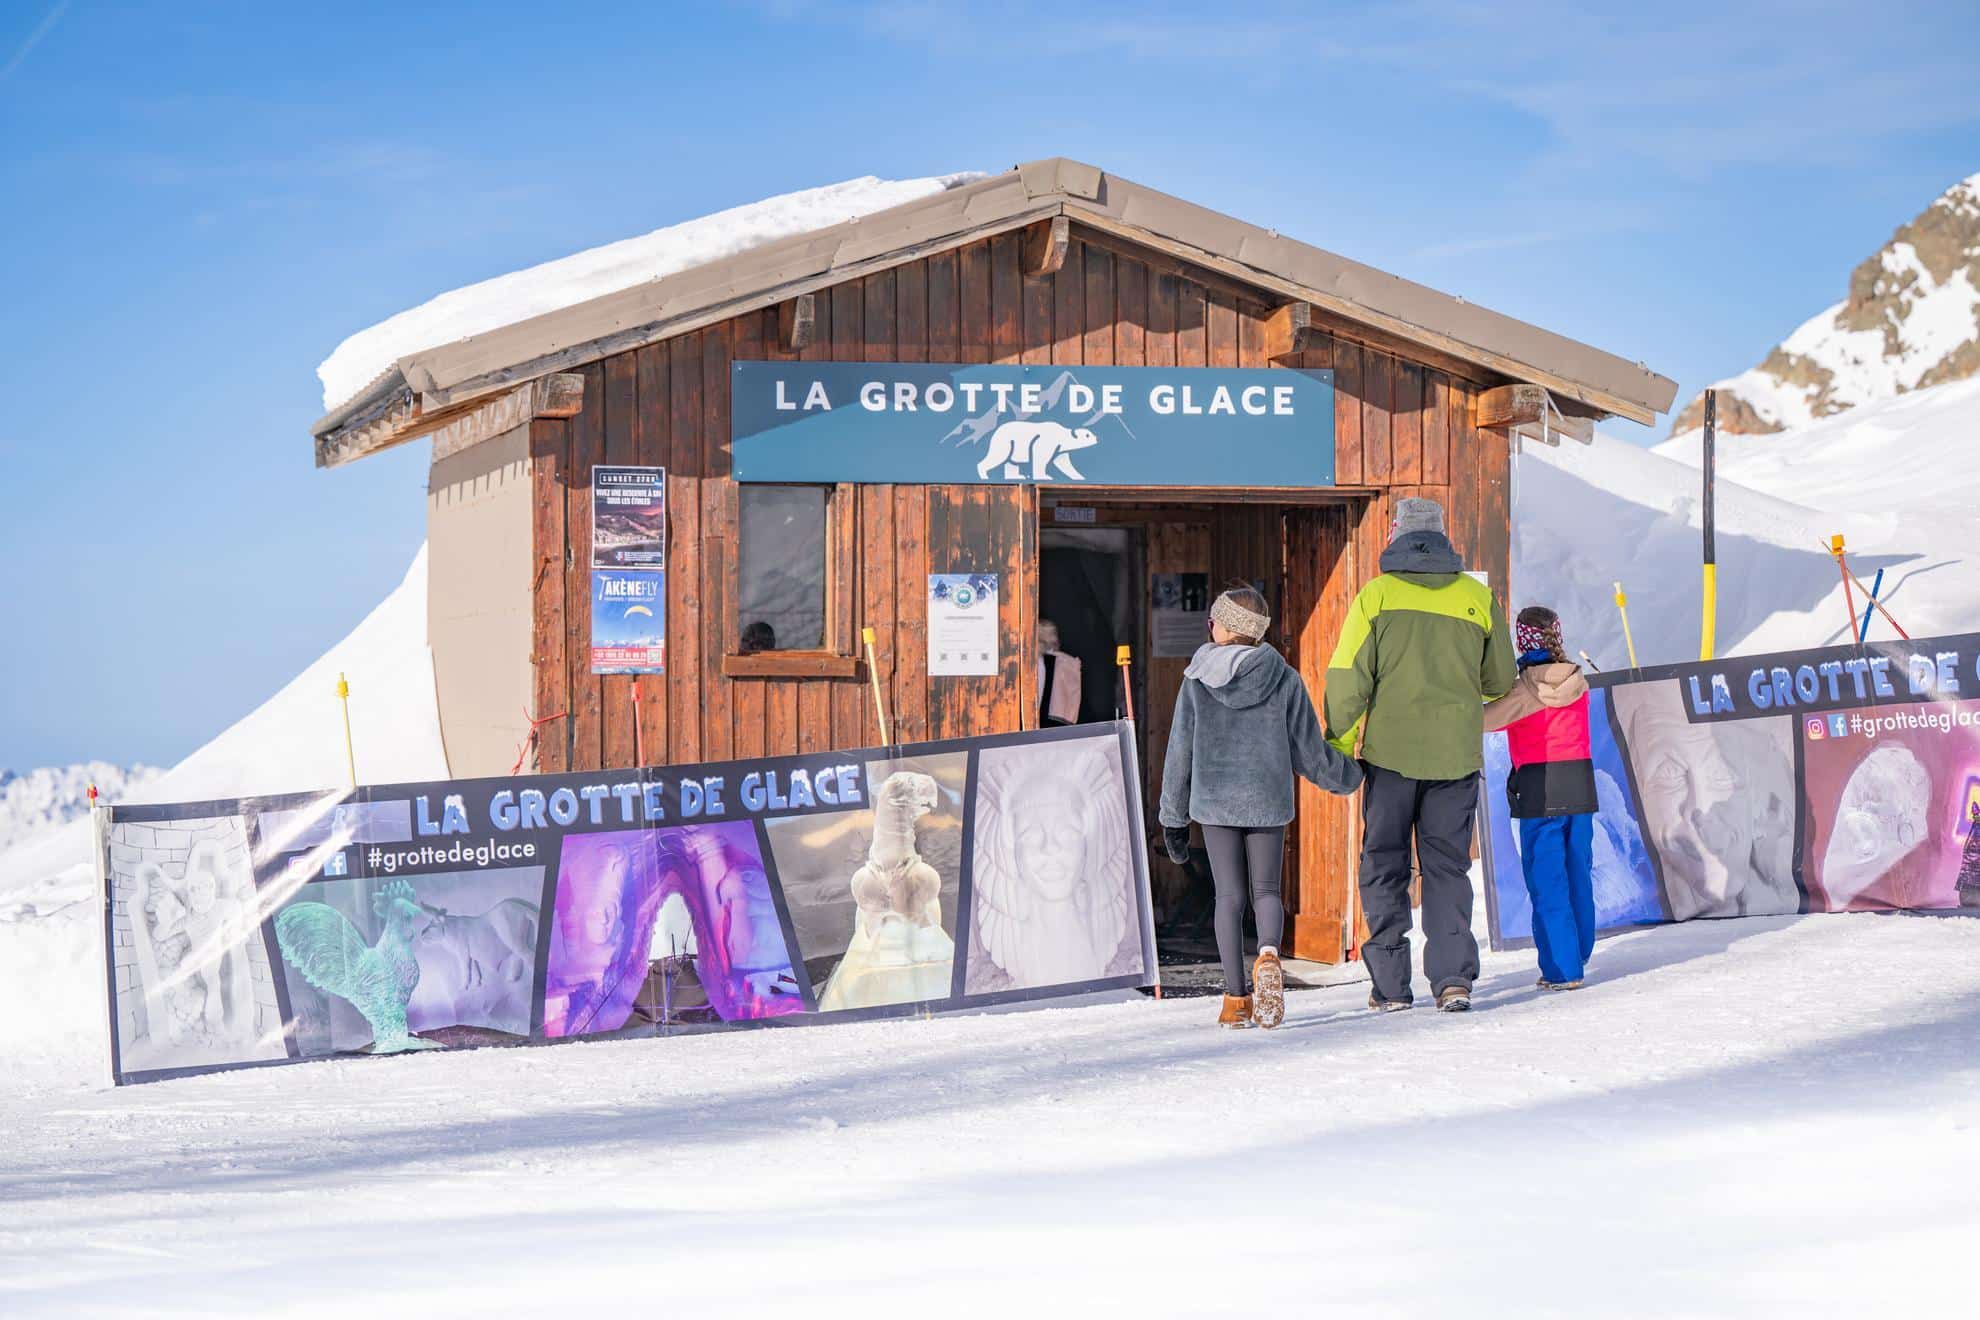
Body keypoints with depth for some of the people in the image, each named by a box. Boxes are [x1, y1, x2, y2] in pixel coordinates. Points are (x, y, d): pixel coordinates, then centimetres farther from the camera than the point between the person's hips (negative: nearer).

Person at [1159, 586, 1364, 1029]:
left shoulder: (1197, 681, -4)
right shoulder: (1284, 680, -2)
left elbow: (1180, 752, 1)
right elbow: (1309, 751, 1)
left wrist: (1174, 818, 10)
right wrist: (1349, 776, 20)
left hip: (1214, 800, 0)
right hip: (1268, 801, 1)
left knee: (1229, 896, 7)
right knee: (1266, 890, 12)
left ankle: (1236, 998, 3)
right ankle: (1268, 954, -19)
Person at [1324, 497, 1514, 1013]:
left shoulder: (1376, 596, -4)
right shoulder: (1478, 597, 3)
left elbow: (1347, 679, -7)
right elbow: (1501, 681, 11)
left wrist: (1339, 744, 3)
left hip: (1390, 752, -2)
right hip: (1457, 755, 2)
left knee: (1384, 865, 8)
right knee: (1448, 865, 9)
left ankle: (1389, 984, 6)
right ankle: (1453, 978, -1)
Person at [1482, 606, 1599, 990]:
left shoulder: (1525, 688, -13)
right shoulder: (1578, 682, 3)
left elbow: (1484, 719, -17)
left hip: (1539, 790, -5)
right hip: (1580, 784, 5)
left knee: (1547, 884, -1)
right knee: (1578, 875, 16)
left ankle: (1562, 969, -2)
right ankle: (1579, 954, 28)